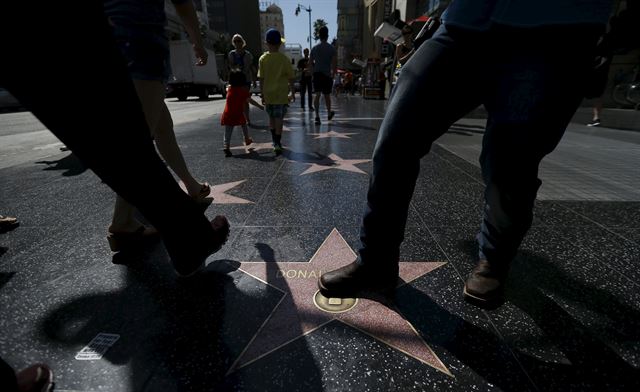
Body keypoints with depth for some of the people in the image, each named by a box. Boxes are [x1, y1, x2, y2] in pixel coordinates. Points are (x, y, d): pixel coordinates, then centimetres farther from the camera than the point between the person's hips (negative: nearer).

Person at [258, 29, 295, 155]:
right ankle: (277, 144, -2)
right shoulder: (284, 59, -5)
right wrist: (292, 92, 8)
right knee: (279, 119, 1)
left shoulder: (263, 59, -1)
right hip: (281, 94, -2)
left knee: (271, 118, 16)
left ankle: (275, 142, 25)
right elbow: (290, 78, -3)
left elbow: (261, 78, 0)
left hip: (268, 94, 2)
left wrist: (263, 94, 8)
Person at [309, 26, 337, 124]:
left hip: (317, 74, 1)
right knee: (327, 95, 14)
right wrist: (333, 74, 0)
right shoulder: (331, 48, -2)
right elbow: (334, 63, -9)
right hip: (327, 75, -1)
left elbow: (310, 63, 9)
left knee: (317, 95, -3)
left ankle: (317, 116, -18)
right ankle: (329, 113, 33)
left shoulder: (314, 48, 6)